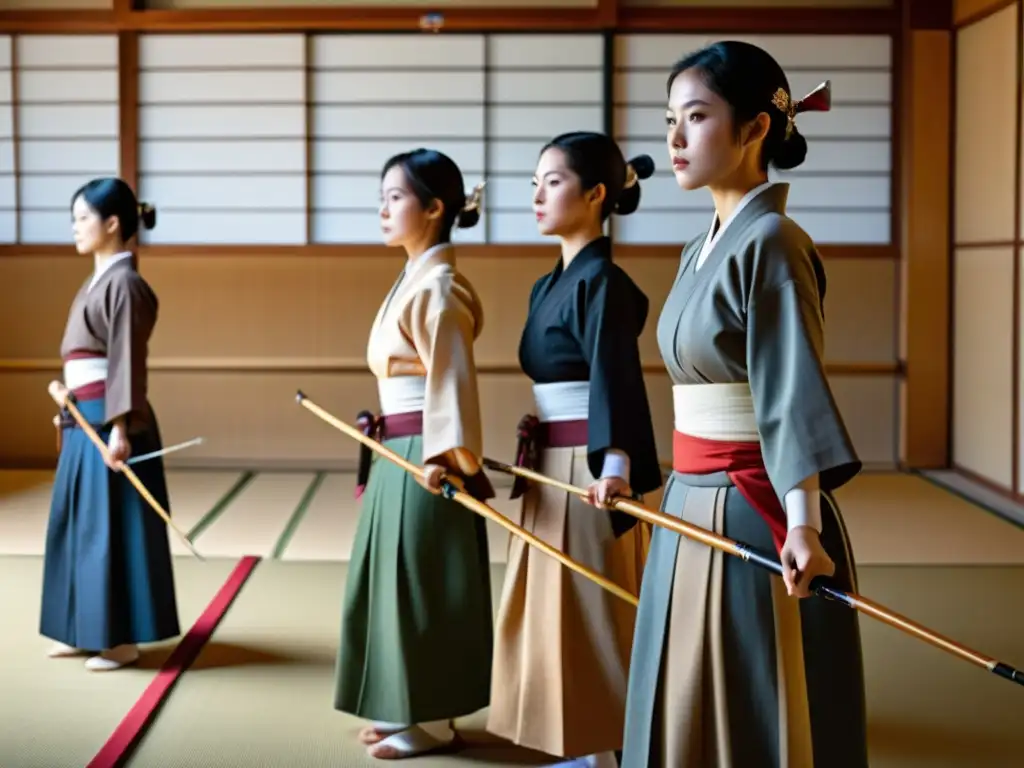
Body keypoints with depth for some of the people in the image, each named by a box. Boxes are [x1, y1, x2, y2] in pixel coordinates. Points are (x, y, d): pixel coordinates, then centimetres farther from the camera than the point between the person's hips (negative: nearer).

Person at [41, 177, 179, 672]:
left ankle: (122, 638, 4)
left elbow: (127, 361, -19)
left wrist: (119, 427, -23)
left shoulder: (123, 283, -13)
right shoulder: (96, 281, 16)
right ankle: (85, 630, 24)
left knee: (111, 527, -4)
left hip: (108, 420, -10)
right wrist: (66, 409, 20)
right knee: (78, 524, 14)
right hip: (84, 419, 10)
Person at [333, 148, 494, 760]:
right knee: (398, 585, 16)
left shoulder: (437, 288, -15)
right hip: (399, 456, 10)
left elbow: (451, 380, -22)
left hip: (422, 461, -10)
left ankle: (431, 722, 11)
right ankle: (406, 710, 27)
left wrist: (442, 456, -29)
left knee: (421, 589, -1)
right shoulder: (415, 280, 14)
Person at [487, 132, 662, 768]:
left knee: (591, 618, -2)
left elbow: (616, 378, -28)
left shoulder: (602, 282, -15)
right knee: (560, 617, 14)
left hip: (588, 470, -10)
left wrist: (614, 463, -40)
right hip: (552, 468, 10)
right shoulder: (551, 285, 13)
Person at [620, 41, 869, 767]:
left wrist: (802, 521, -32)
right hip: (693, 506, 9)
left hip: (756, 515, -9)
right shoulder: (706, 249, 12)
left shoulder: (770, 243, -14)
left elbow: (793, 390, -22)